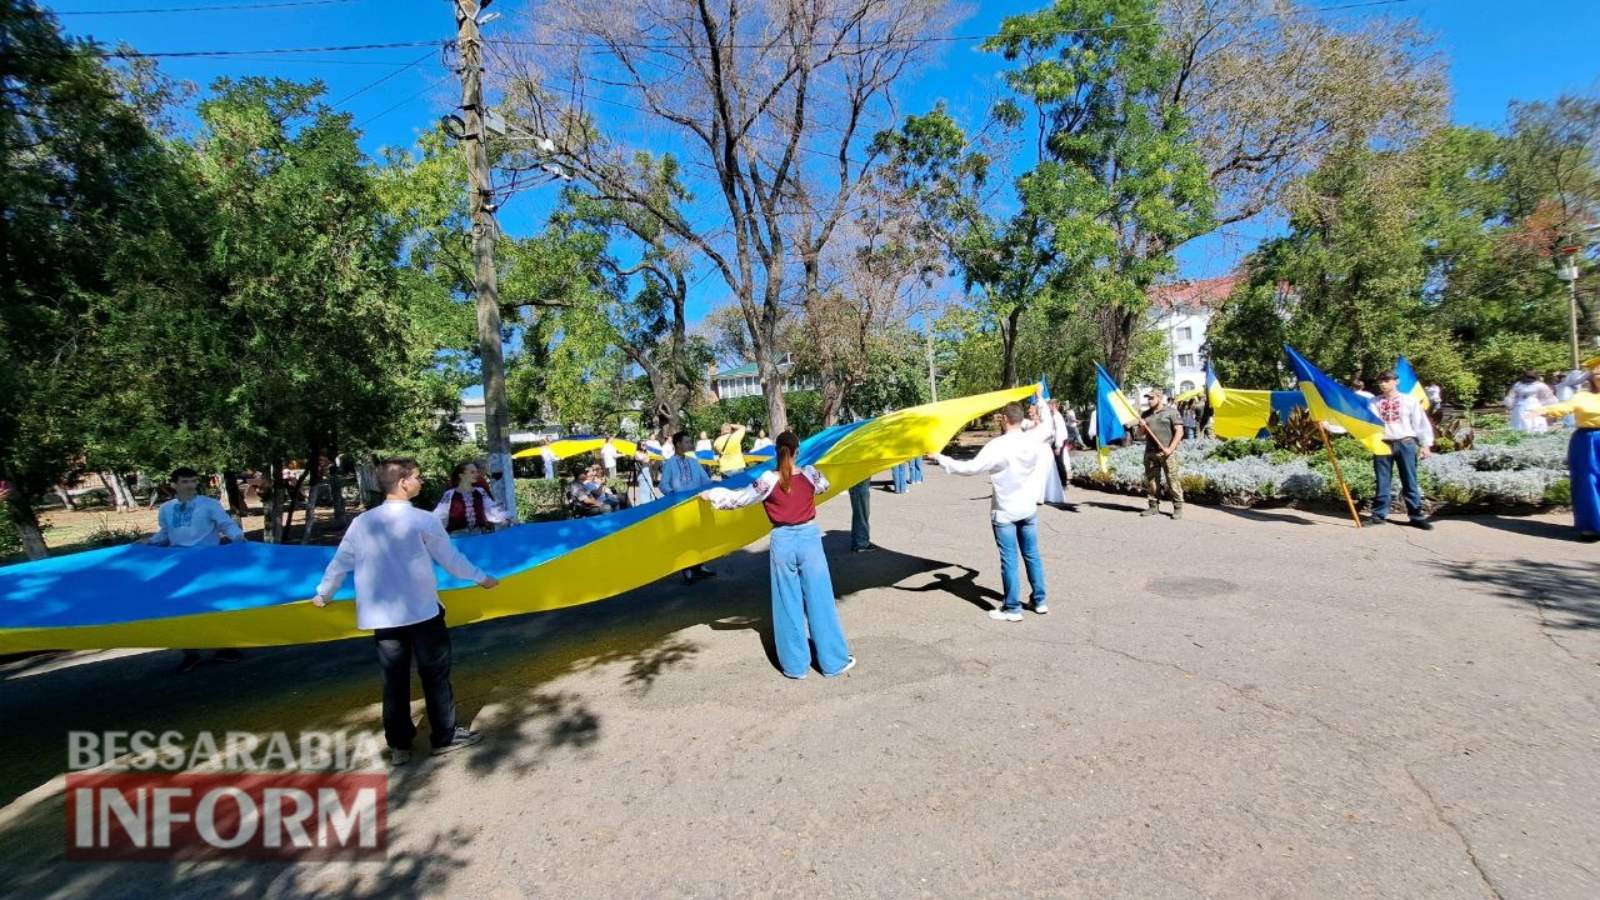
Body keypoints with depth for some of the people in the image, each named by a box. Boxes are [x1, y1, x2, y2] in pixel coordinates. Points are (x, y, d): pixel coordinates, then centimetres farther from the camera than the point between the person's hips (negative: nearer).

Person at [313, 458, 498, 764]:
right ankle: (445, 736, 17)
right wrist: (481, 578, 11)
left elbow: (340, 562, 11)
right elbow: (450, 557, -3)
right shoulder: (422, 520, -10)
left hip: (382, 614, 5)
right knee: (435, 675, 8)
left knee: (394, 680, 12)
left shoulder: (362, 521, 2)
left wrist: (323, 593, 29)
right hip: (422, 611, -4)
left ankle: (399, 745, 20)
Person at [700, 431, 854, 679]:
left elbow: (738, 499, -3)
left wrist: (711, 495, 13)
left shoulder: (768, 480, -11)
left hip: (782, 543, -1)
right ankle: (834, 661, 19)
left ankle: (795, 665, 20)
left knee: (788, 605, 11)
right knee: (820, 600, 9)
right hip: (809, 539, 1)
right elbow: (824, 486, 19)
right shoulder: (810, 474, -5)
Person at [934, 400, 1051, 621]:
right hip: (1029, 509, 6)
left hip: (1004, 513, -6)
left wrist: (940, 458, -17)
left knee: (1009, 560, 2)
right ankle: (1040, 601, 30)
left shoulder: (997, 446, -22)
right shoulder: (1033, 439, -4)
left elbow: (971, 468, -25)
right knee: (1032, 555, 18)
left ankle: (1012, 609, 11)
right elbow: (1048, 428, 20)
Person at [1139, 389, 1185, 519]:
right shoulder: (1146, 414, 16)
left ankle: (1178, 508, 2)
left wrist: (1170, 449, -14)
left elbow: (1179, 432, -5)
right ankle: (1154, 506, 14)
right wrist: (1142, 427, -1)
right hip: (1150, 452, 5)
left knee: (1172, 480, -5)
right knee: (1151, 480, 5)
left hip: (1167, 452, -5)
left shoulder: (1171, 412, 1)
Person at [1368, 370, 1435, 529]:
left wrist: (1425, 444, 1)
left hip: (1405, 443, -1)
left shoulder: (1409, 400, 6)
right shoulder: (1373, 402, 8)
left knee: (1410, 482, 1)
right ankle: (1379, 514, 9)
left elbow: (1421, 422, 5)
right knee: (1382, 482, 5)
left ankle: (1417, 516, 7)